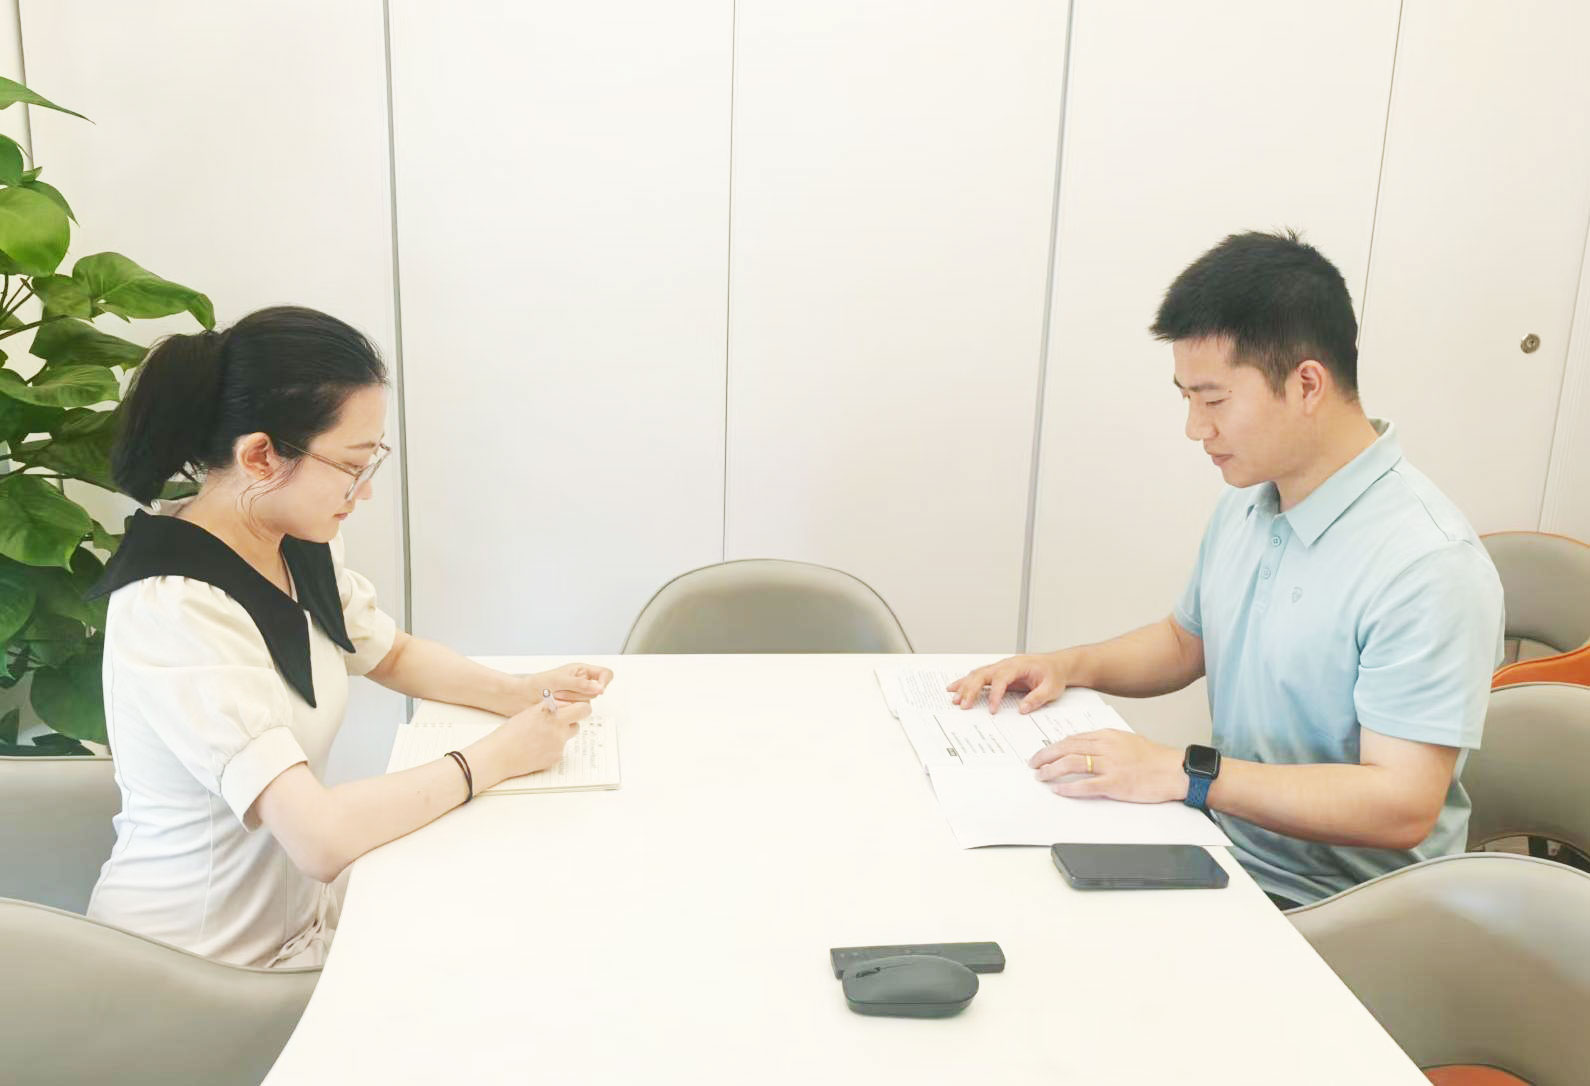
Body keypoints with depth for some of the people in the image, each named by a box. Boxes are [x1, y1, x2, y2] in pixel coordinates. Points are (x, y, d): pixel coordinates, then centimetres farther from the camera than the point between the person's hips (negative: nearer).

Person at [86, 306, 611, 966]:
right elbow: (321, 838, -35)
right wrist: (494, 758, -22)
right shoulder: (173, 611, -29)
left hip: (293, 921, 7)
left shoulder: (300, 551, -4)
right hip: (193, 989, -7)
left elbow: (395, 655, 15)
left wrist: (521, 692, -3)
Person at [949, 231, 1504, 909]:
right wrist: (1069, 665, 5)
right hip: (1225, 854, 7)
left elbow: (1402, 806, -24)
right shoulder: (1244, 505, 6)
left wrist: (1187, 775, -27)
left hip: (1331, 919, -7)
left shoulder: (1429, 566, -21)